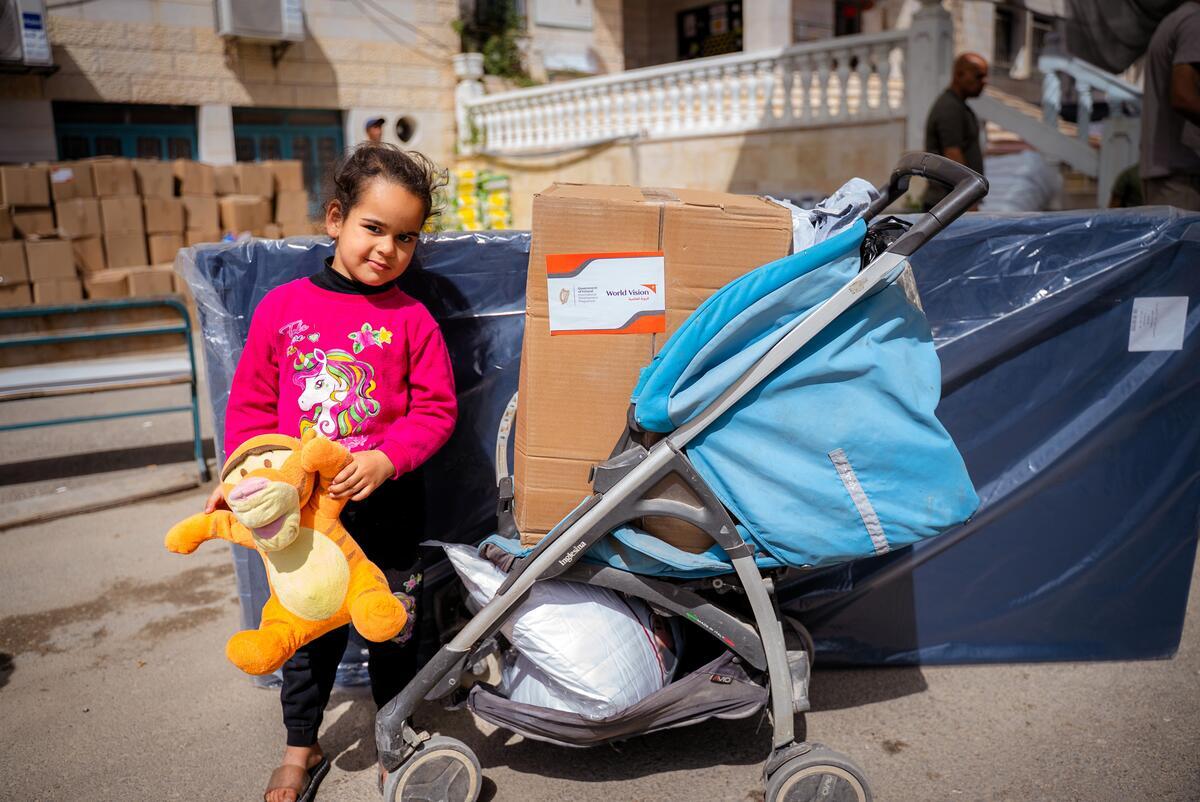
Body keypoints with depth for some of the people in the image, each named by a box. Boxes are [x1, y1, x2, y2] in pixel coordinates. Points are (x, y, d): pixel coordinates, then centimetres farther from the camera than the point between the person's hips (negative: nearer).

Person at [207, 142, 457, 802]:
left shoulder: (411, 319, -6)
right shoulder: (281, 307, -1)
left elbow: (436, 410, -7)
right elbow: (251, 401, 5)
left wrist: (385, 458, -21)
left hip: (385, 507, -1)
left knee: (392, 630, 14)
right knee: (308, 630, 16)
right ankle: (300, 748, 39)